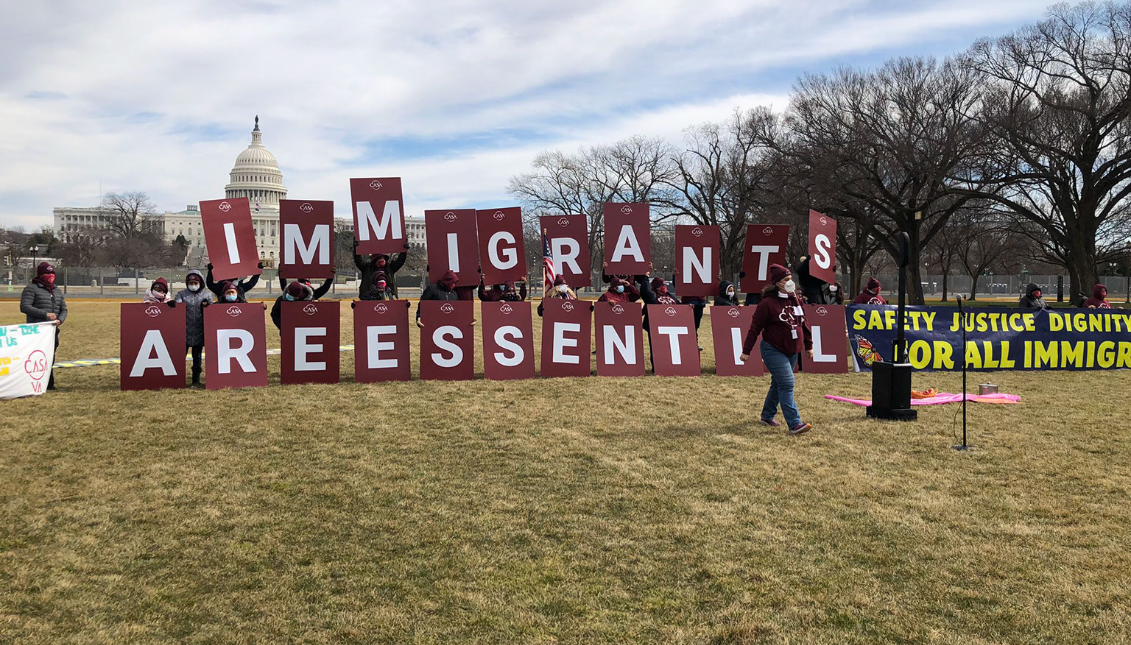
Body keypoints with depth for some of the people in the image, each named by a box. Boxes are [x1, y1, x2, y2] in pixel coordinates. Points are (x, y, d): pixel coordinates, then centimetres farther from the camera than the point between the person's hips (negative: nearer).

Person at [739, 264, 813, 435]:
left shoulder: (796, 300, 7)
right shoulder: (768, 303, -14)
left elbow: (803, 324, 16)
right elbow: (755, 328, -12)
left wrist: (808, 345, 18)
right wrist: (746, 351, -11)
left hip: (792, 351, 7)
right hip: (774, 351, -7)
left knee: (779, 384, 16)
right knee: (787, 385, -14)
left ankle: (767, 416, 32)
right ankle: (794, 424, -17)